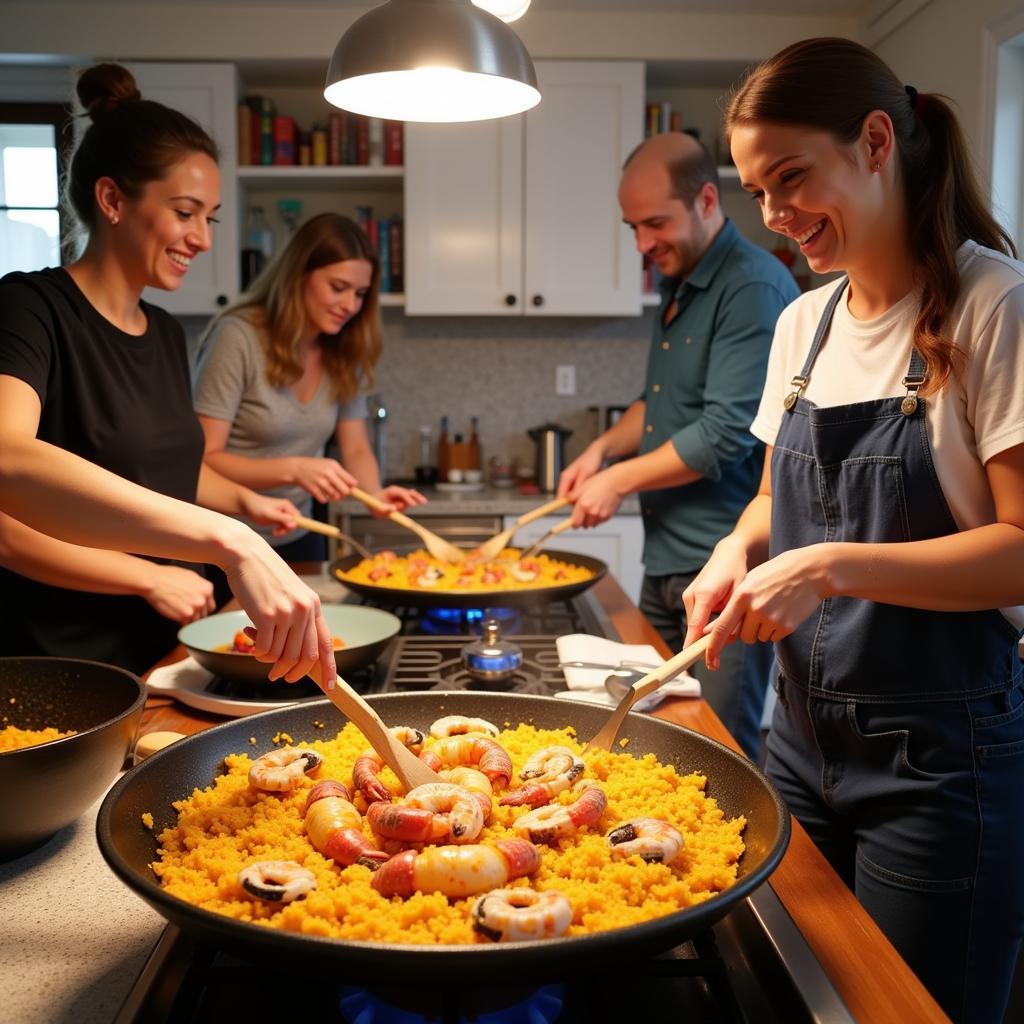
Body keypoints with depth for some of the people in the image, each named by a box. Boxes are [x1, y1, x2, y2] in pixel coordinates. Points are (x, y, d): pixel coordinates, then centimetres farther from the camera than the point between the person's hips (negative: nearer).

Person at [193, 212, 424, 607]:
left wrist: (375, 495, -18)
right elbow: (204, 459, -19)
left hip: (298, 541, 5)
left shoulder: (345, 352, -1)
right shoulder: (238, 337, -19)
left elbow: (356, 449, 3)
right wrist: (293, 469, -33)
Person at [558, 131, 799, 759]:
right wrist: (604, 448, 7)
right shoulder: (678, 287, 14)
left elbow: (725, 435, -21)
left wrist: (619, 480, -10)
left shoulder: (753, 288, -15)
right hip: (668, 559, 9)